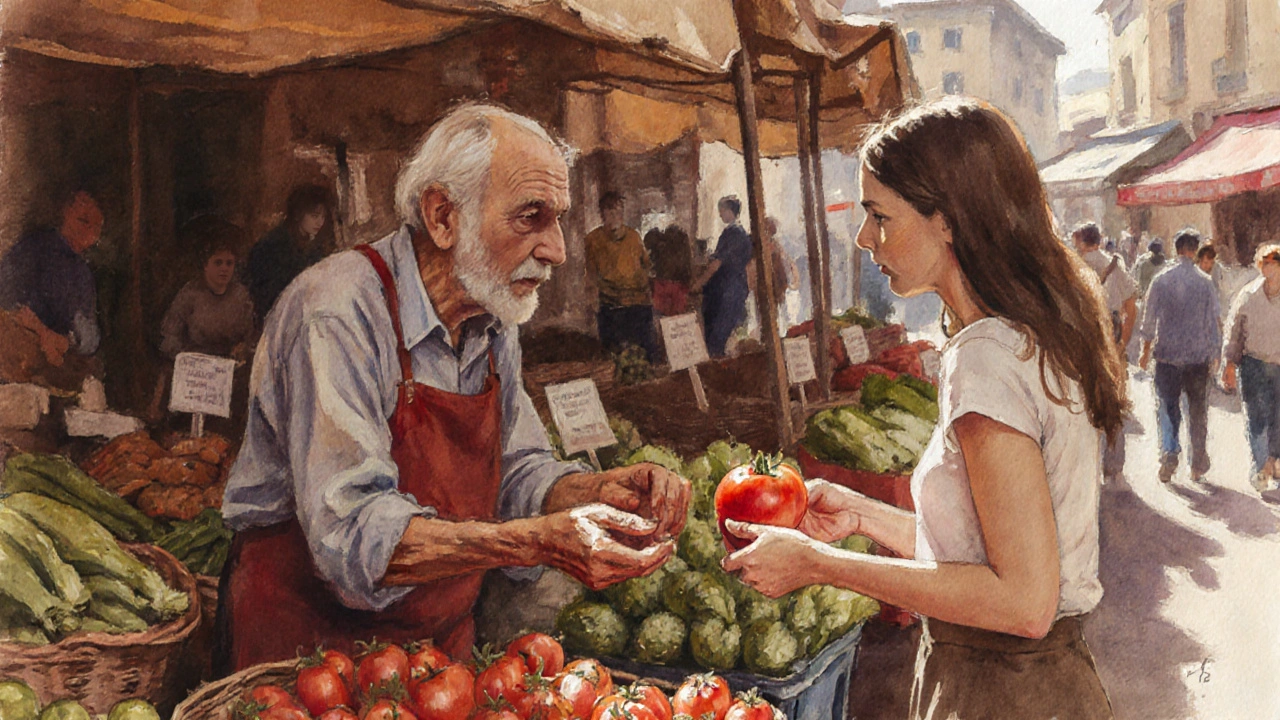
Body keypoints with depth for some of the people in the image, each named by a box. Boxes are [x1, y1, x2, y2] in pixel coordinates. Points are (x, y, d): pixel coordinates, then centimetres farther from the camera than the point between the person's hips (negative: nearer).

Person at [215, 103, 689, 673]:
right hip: (310, 638, -6)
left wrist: (602, 490, -14)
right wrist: (541, 541, -40)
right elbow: (353, 533, -31)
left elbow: (516, 471, 7)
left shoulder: (493, 319, 4)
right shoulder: (338, 311, -23)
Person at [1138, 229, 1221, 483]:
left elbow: (1150, 318, -2)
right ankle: (1198, 464, 17)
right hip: (1199, 355, 1)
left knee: (1167, 406, 7)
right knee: (1198, 410, 11)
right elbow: (1214, 319, 1)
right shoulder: (1205, 282, -4)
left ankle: (1169, 451, -13)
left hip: (1168, 354, -1)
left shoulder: (1161, 280, -5)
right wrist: (1215, 351, 12)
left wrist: (1146, 352, 8)